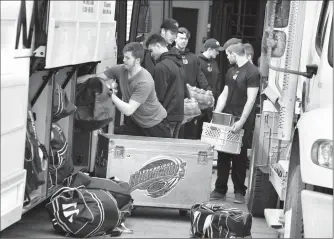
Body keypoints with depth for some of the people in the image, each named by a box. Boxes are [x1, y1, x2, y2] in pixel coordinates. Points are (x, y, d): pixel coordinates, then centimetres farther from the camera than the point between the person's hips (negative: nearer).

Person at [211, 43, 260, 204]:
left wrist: (242, 121, -22)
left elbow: (251, 99, -15)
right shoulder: (231, 72, 15)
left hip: (242, 120, -7)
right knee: (223, 155, 6)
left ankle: (239, 191, 9)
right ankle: (220, 189, 13)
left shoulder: (252, 72, -9)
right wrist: (216, 115, 5)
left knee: (239, 157, 0)